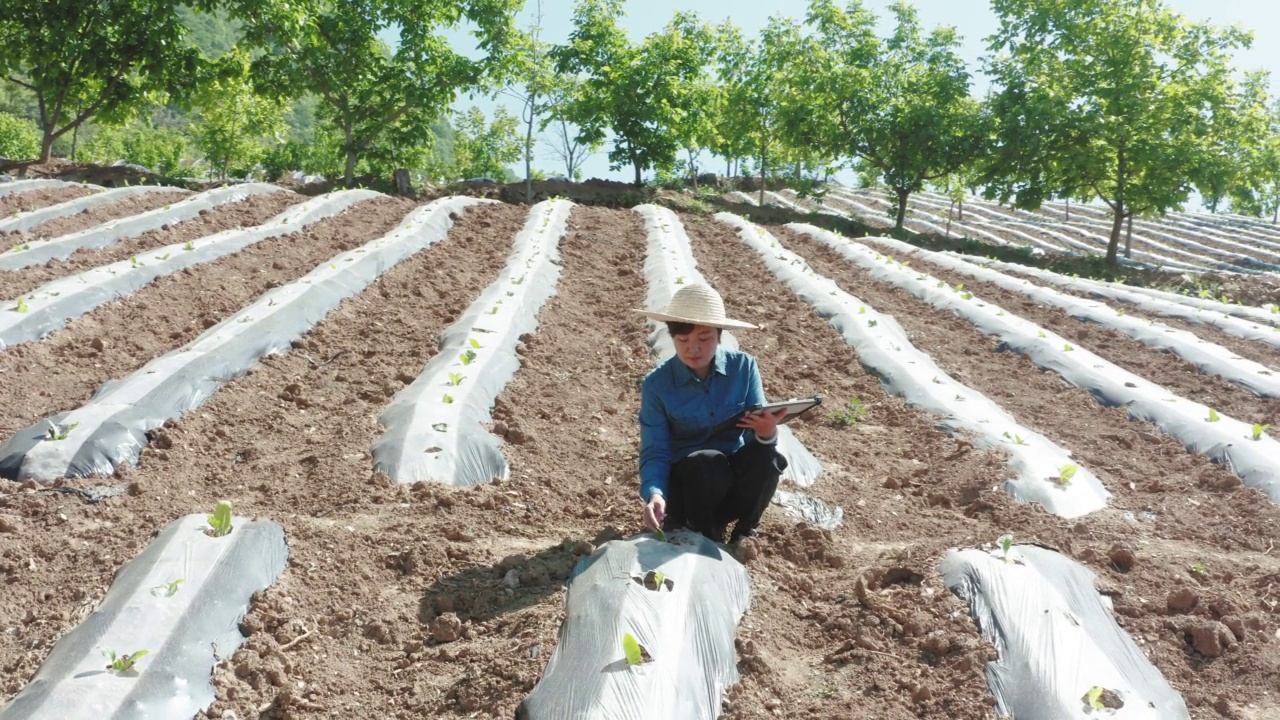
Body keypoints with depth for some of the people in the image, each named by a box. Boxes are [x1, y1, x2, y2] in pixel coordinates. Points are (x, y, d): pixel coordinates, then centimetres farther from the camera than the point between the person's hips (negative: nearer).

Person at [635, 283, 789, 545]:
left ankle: (744, 530, -3)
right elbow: (654, 452, -16)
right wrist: (655, 494, -36)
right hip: (685, 479, -2)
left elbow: (757, 431, -12)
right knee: (708, 462, -36)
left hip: (735, 475, 2)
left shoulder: (744, 367, -9)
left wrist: (766, 433, -37)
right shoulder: (657, 384, -13)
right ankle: (704, 533, -5)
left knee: (765, 455, -31)